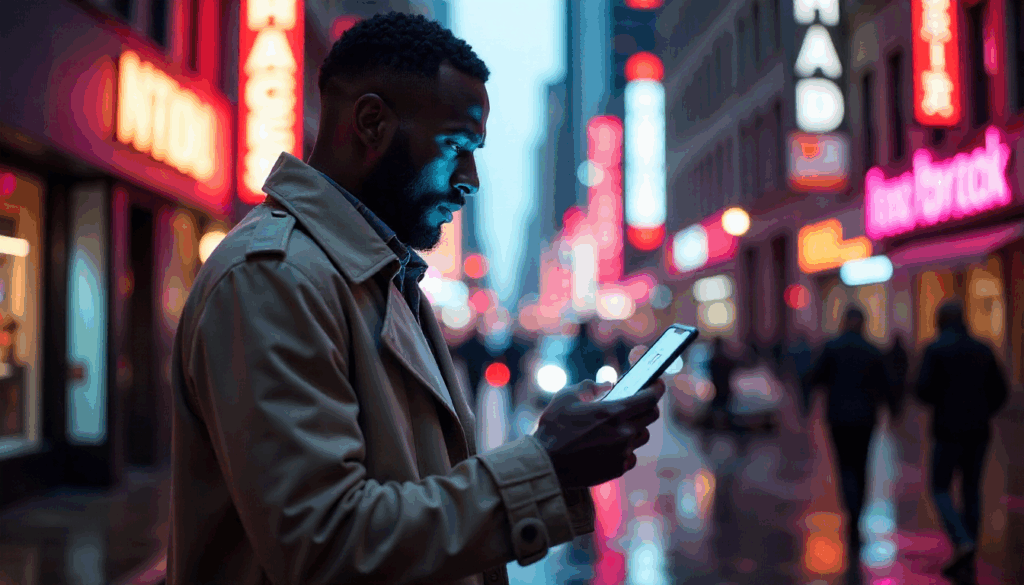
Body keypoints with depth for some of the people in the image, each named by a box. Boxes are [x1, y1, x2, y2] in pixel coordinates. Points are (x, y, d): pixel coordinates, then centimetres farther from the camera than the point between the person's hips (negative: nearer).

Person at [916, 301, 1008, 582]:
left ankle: (963, 543, -15)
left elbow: (924, 389, -15)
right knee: (971, 492, 10)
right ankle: (966, 562, 11)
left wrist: (934, 401, 8)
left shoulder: (935, 349, -7)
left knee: (940, 489, 7)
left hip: (949, 431, -5)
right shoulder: (983, 350, 7)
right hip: (979, 432, 5)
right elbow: (999, 392, 7)